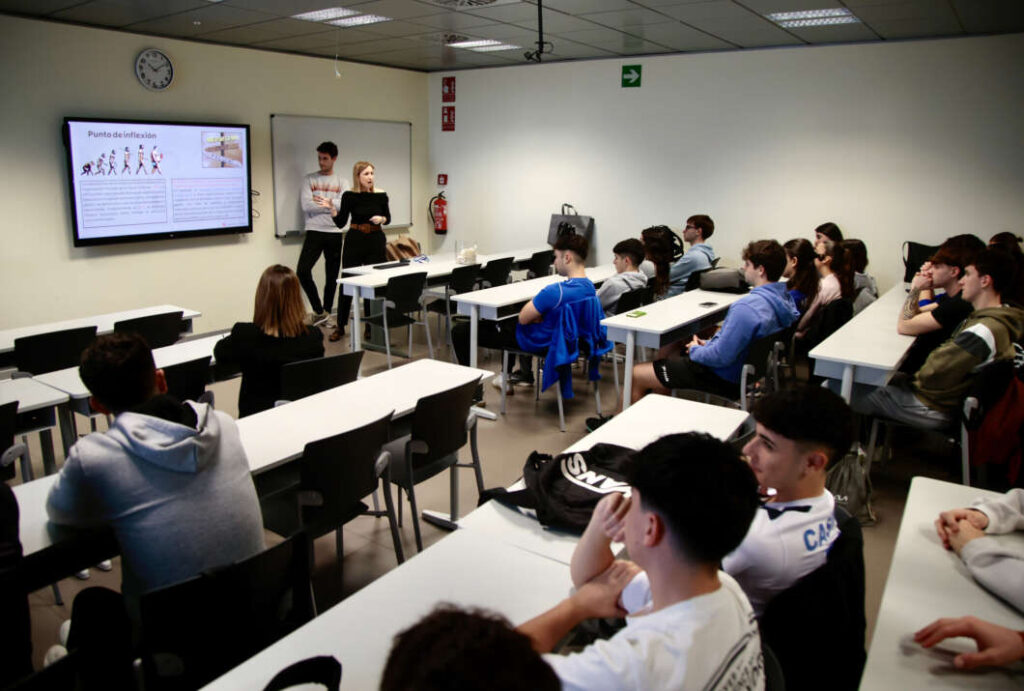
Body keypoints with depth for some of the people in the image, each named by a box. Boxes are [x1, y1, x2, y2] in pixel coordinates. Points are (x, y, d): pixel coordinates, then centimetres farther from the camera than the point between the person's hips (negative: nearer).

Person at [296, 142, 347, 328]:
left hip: (334, 233, 1)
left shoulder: (341, 183, 9)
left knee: (332, 276, 6)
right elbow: (305, 205, -9)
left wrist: (324, 202, -7)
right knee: (302, 271, -14)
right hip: (314, 232, -1)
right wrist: (331, 206, -5)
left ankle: (326, 313, 20)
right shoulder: (309, 180, 6)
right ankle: (319, 311, -1)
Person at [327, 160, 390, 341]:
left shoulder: (381, 194, -1)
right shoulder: (349, 196, -5)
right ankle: (340, 326, 12)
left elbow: (388, 218, 11)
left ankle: (371, 325, 17)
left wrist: (381, 219, -10)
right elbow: (341, 223, -3)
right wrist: (332, 209, -18)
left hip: (376, 241, 1)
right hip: (354, 241, -1)